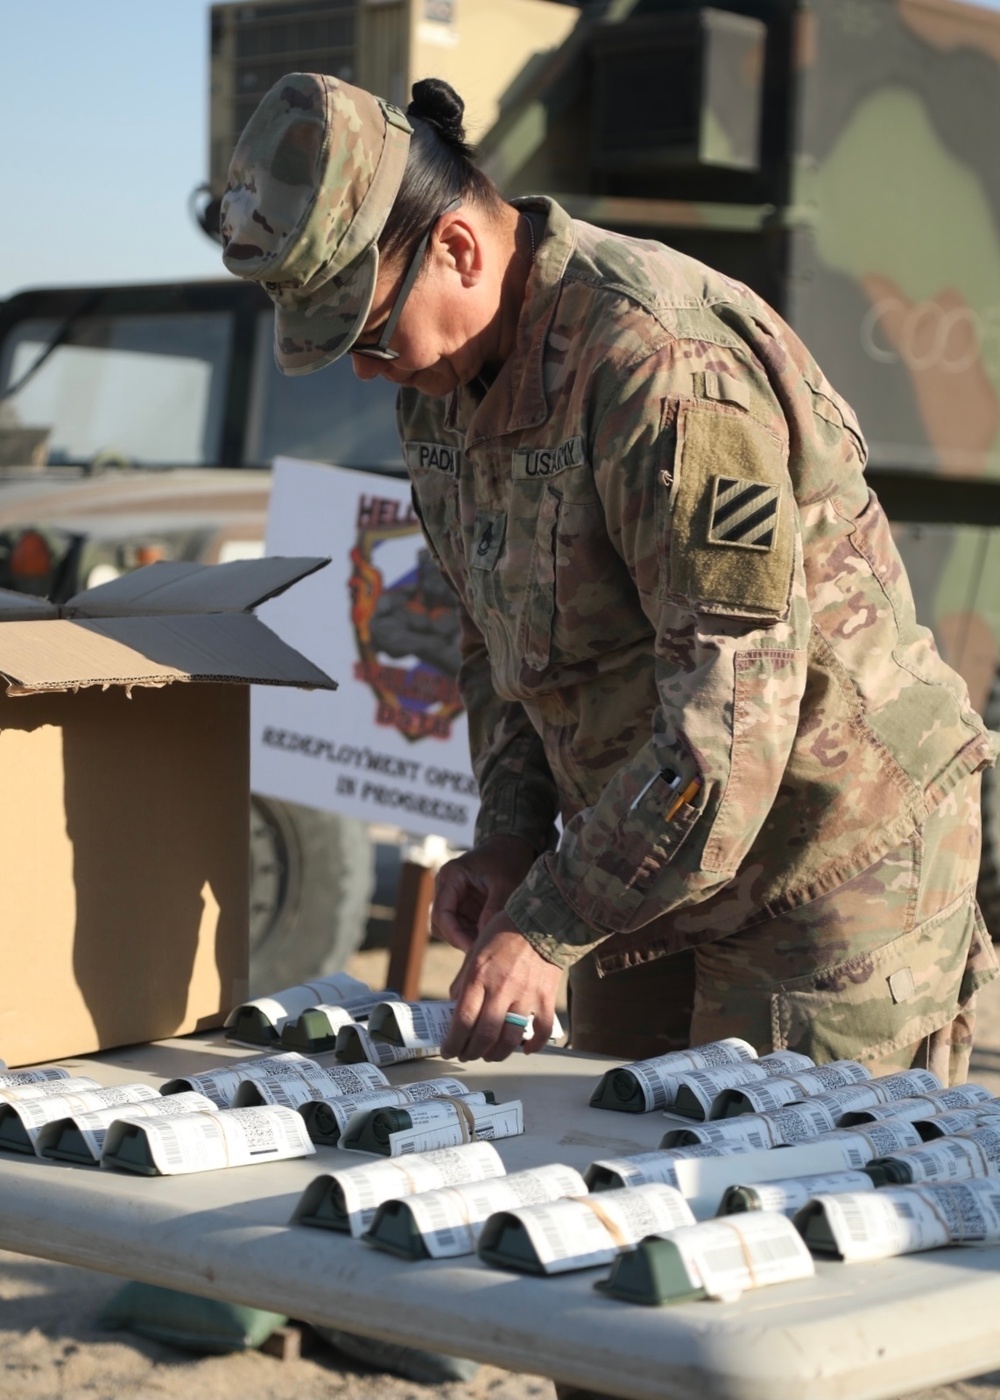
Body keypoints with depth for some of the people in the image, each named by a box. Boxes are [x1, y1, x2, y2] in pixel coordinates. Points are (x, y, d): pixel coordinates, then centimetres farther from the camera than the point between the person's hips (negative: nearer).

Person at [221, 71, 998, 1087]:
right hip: (650, 864, 9)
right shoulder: (441, 376, 3)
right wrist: (510, 840, 0)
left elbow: (735, 709, -30)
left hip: (832, 867, -8)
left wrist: (548, 926, -26)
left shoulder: (662, 364, -27)